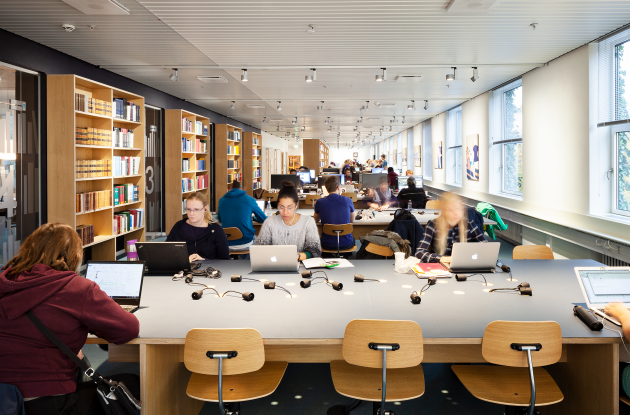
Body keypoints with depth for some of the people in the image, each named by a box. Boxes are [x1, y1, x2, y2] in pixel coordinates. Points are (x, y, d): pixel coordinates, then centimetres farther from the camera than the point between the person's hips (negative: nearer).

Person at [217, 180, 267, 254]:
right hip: (246, 244, -2)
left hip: (227, 245, 3)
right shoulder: (249, 199, -1)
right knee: (256, 238, 31)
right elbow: (263, 219, 10)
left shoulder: (222, 200, 5)